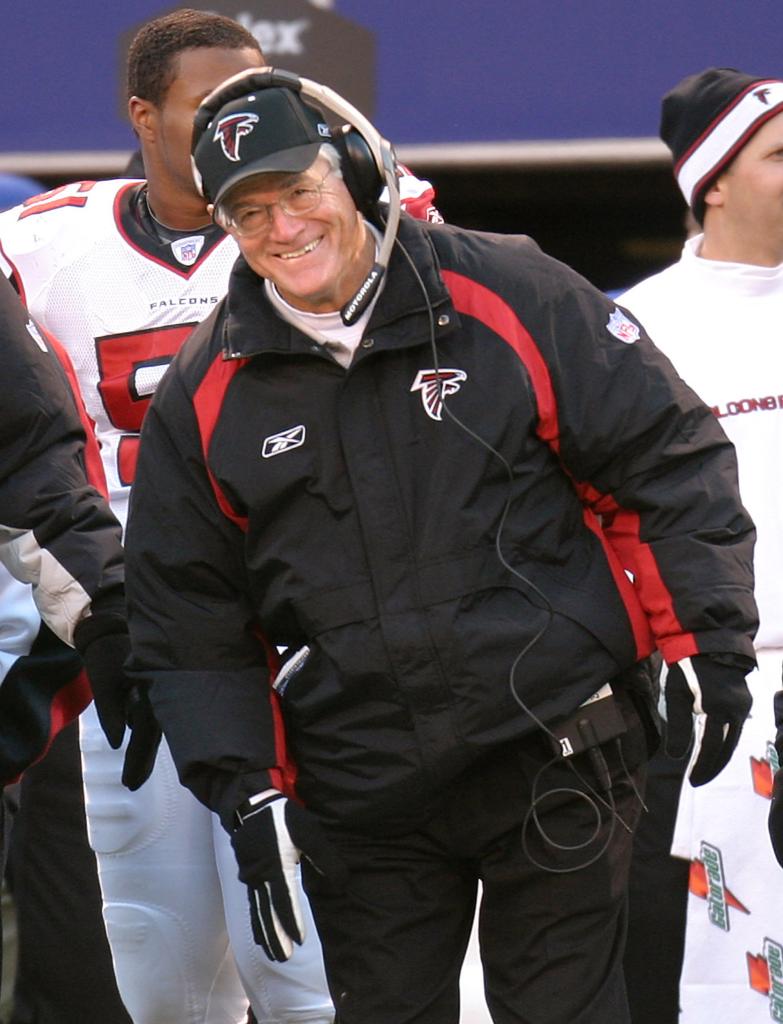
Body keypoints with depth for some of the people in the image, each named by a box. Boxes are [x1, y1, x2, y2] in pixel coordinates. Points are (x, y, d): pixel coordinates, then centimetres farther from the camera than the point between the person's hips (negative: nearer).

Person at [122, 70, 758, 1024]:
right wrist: (243, 792, 0)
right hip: (360, 796, 2)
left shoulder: (509, 296, -4)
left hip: (557, 758, -2)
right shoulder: (203, 398, 3)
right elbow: (187, 621, 8)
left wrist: (708, 645, -5)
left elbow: (668, 458, 0)